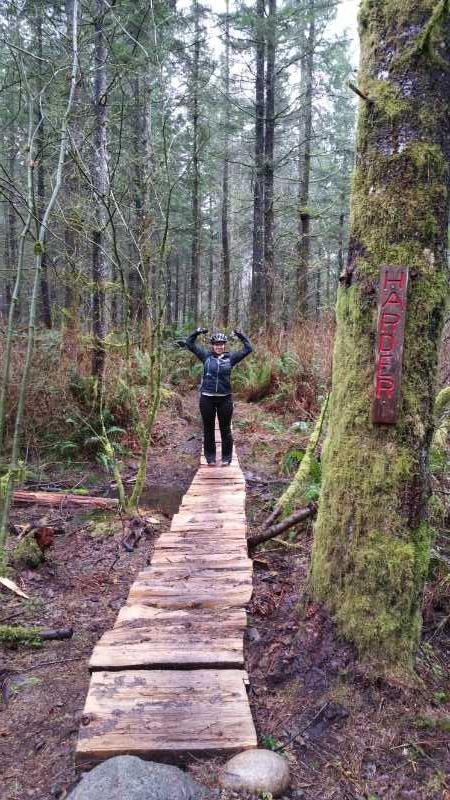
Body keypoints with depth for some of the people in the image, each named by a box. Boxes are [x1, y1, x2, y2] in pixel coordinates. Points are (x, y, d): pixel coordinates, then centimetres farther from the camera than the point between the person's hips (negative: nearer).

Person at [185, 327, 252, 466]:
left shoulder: (231, 357, 3)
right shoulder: (206, 355, 3)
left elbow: (248, 349, 5)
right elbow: (189, 344, 5)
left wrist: (241, 335, 1)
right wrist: (197, 332, -4)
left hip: (225, 398, 0)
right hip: (207, 398, 0)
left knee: (225, 429, 8)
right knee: (208, 429, 10)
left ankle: (226, 457, 19)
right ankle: (210, 457, 22)